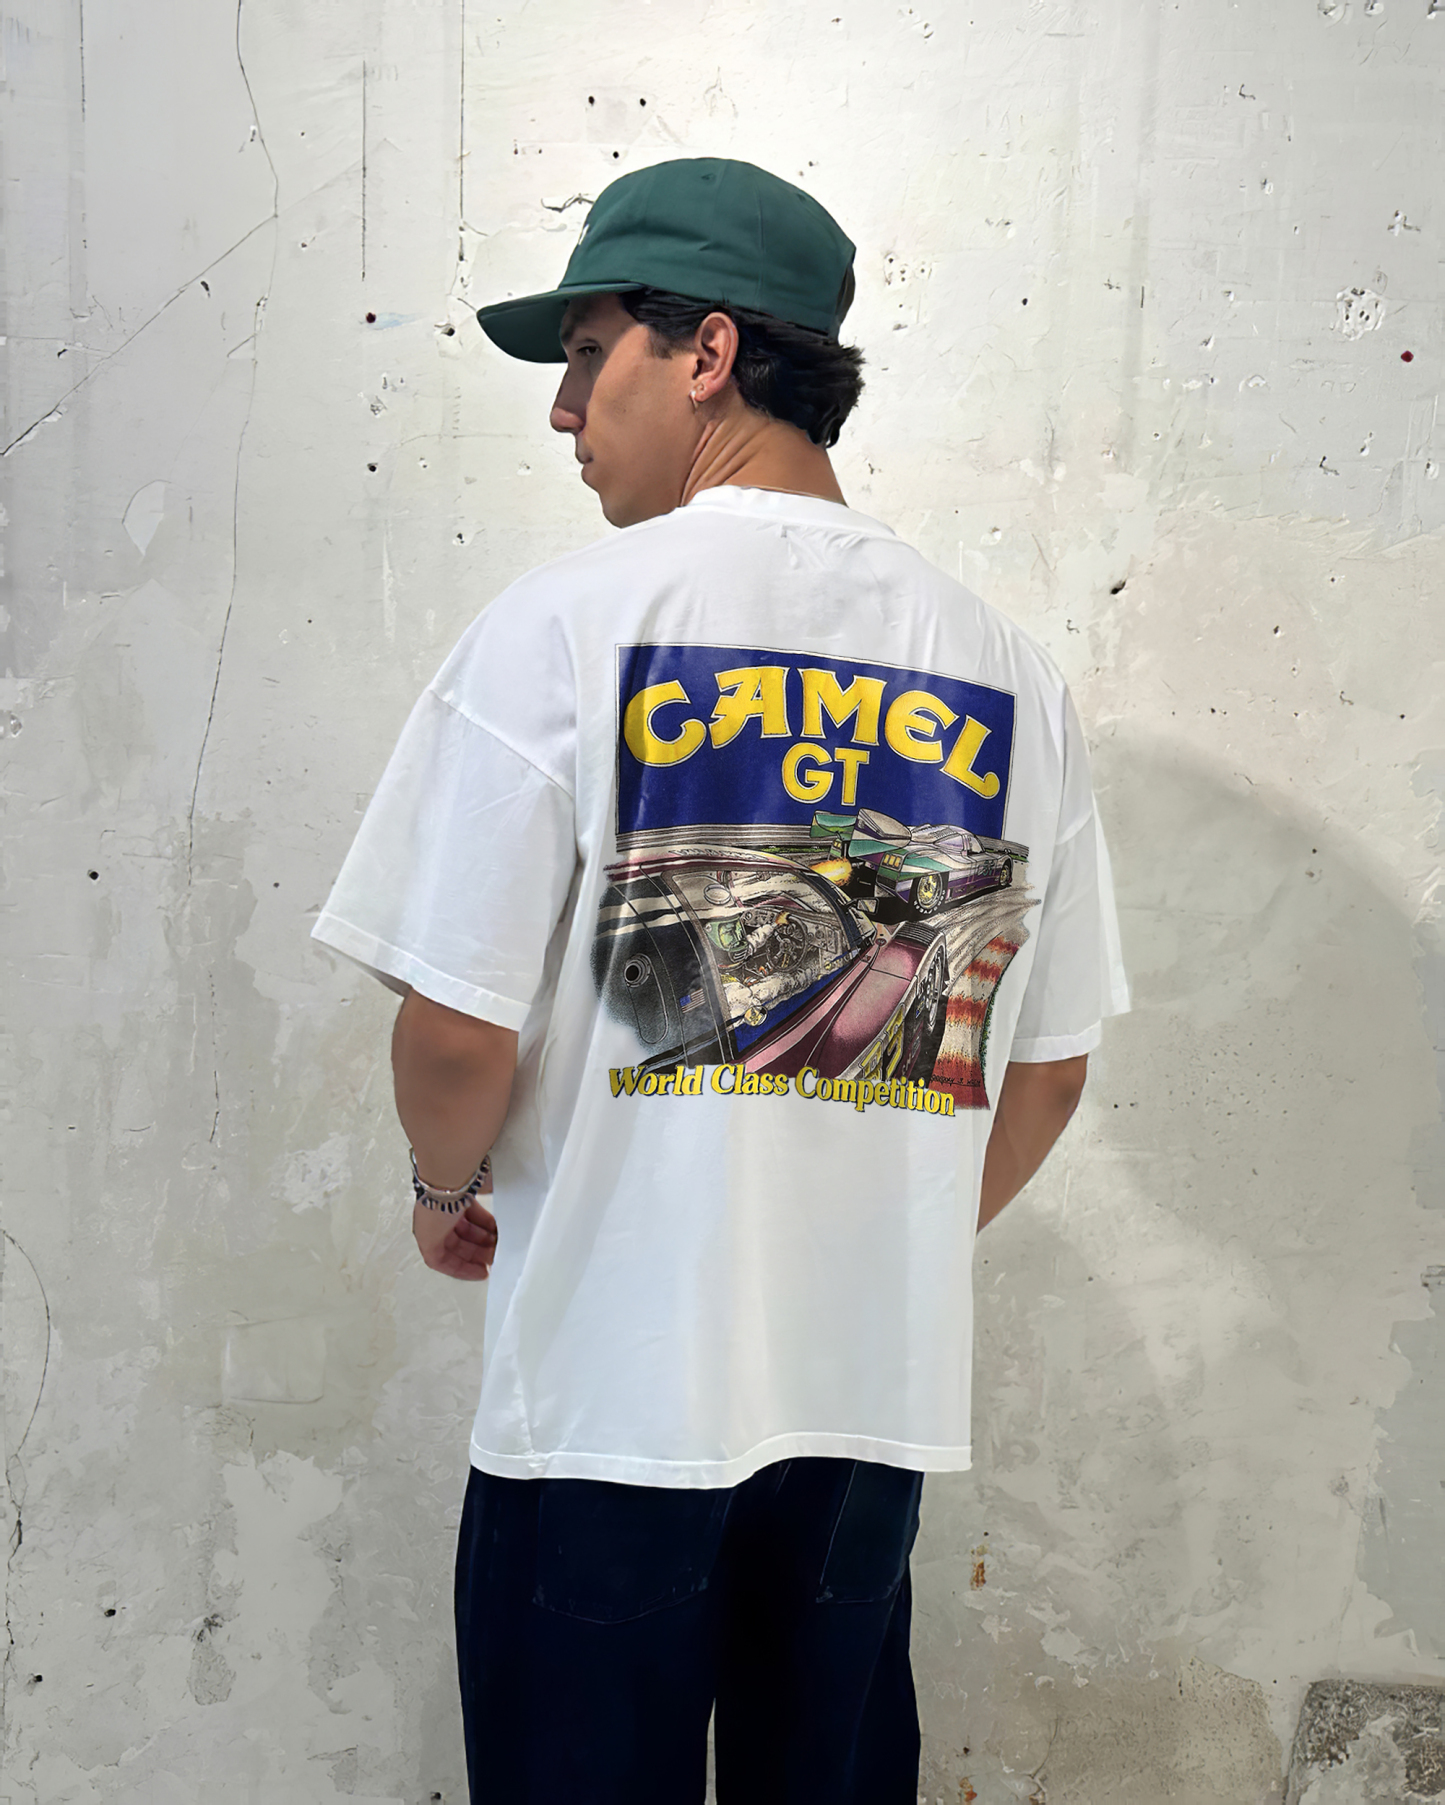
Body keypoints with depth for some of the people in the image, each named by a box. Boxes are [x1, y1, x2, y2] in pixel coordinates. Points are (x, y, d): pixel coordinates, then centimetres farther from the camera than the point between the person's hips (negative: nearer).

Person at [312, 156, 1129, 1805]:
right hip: (886, 1389, 4)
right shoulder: (1008, 669, 1)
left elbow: (458, 1035, -14)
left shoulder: (569, 622, -12)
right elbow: (1049, 1065, 6)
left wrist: (448, 1190, 7)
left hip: (611, 1391, -4)